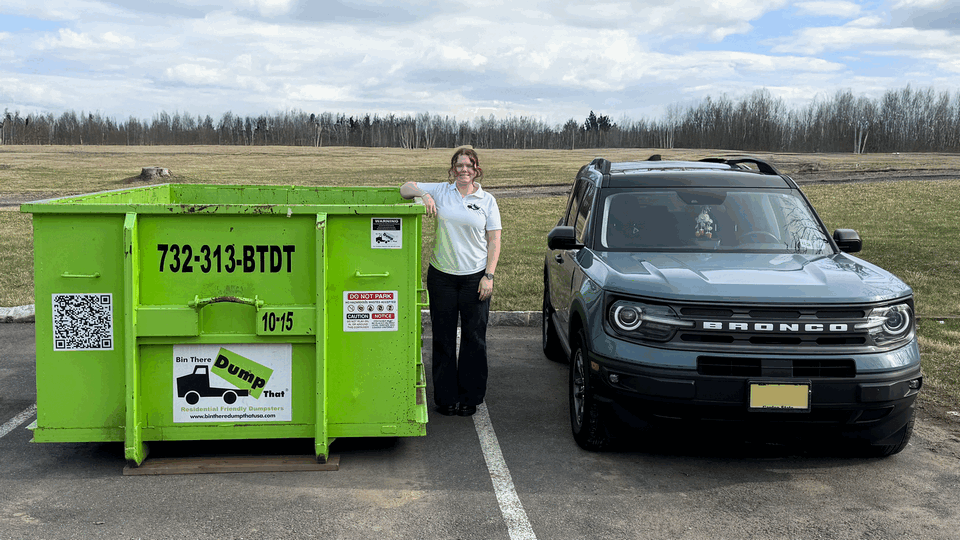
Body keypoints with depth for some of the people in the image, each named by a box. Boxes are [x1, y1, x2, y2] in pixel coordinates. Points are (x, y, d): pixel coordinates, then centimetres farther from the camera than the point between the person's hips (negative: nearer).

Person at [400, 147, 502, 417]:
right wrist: (423, 194, -12)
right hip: (442, 275, 1)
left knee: (474, 338, 2)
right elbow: (405, 188, 9)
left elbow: (494, 241, 2)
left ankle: (470, 397, 13)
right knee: (443, 338, 5)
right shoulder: (440, 191, 6)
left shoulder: (487, 201, 4)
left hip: (475, 276, -1)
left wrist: (489, 276, -6)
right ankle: (446, 397, 15)